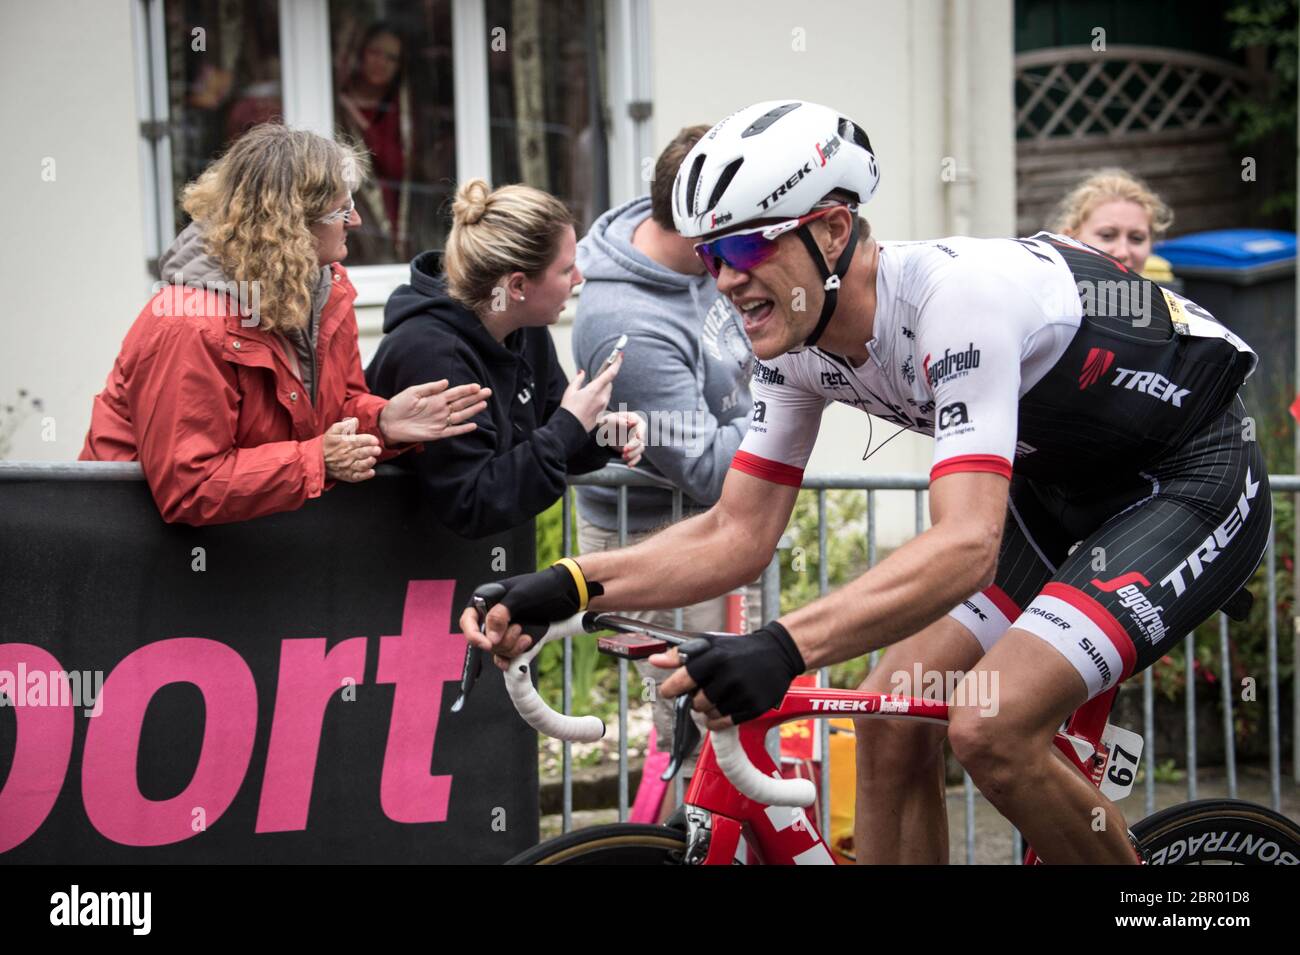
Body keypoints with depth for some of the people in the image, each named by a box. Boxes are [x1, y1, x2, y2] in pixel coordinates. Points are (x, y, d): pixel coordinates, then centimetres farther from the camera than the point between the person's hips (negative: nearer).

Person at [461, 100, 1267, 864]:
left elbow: (966, 545, -44)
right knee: (891, 723, -5)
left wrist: (785, 648, -56)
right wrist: (566, 587, -19)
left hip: (1193, 478, -8)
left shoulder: (955, 297, -34)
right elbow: (738, 535, -4)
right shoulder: (799, 342, -9)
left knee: (989, 729, -23)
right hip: (1060, 485, 8)